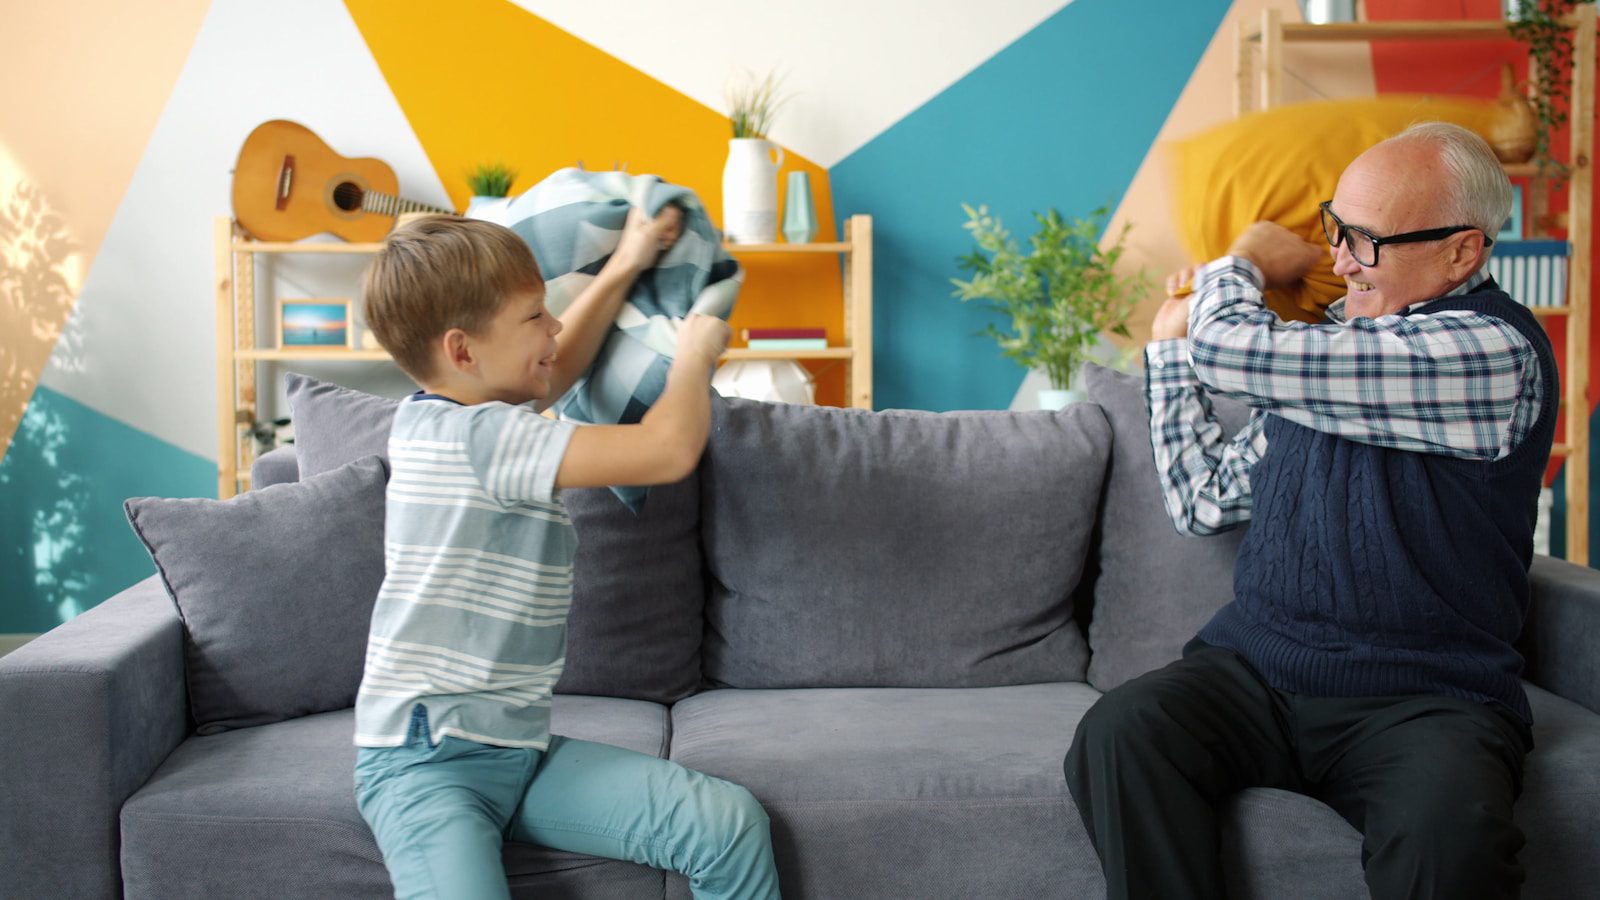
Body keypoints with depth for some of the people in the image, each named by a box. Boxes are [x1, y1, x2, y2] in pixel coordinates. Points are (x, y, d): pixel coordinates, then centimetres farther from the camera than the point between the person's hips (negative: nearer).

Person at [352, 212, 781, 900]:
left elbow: (557, 369, 32)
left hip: (522, 748, 8)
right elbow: (670, 449, -25)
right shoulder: (483, 437, -19)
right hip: (424, 763, -8)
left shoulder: (436, 416, 11)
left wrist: (623, 268, 36)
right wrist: (696, 351, -5)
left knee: (731, 825, -10)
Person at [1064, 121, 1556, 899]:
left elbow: (1232, 354, -19)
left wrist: (1243, 263, 4)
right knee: (1118, 733, -25)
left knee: (1450, 836, -36)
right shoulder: (1329, 338, 14)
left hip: (1422, 700, -5)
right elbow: (1204, 500, 20)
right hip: (1256, 670, 6)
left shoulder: (1491, 351, -12)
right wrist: (1172, 343, 20)